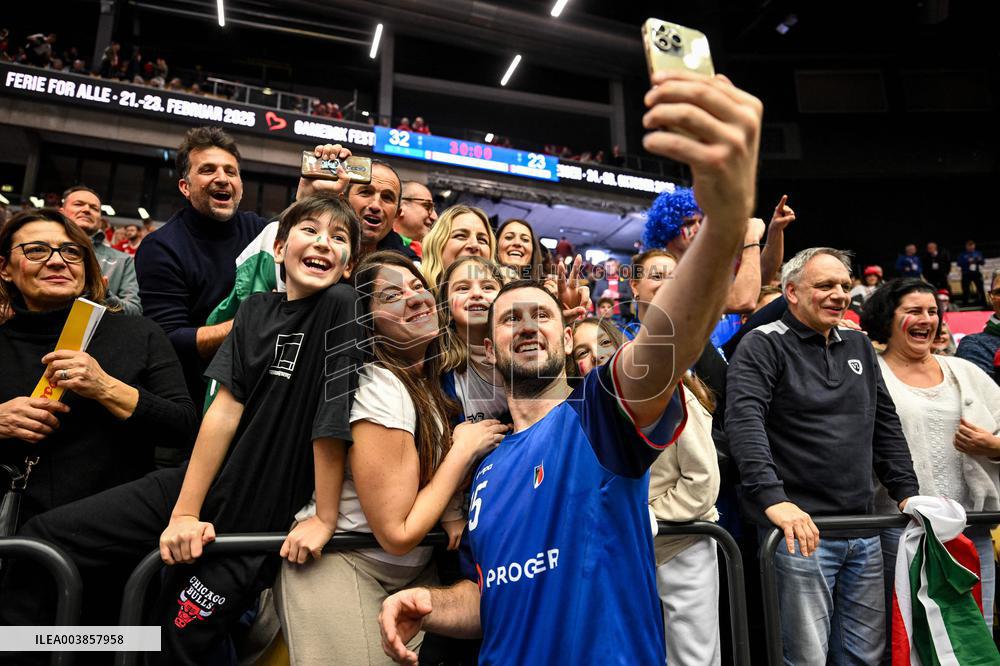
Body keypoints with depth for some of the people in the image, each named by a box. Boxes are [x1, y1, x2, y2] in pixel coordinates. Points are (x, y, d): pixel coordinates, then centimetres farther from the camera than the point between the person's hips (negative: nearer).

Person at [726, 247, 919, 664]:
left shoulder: (859, 346, 14)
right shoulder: (763, 346, -8)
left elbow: (886, 425, 19)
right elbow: (744, 420, -22)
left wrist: (906, 492, 12)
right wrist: (773, 500, -32)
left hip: (863, 531, 7)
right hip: (801, 529, -7)